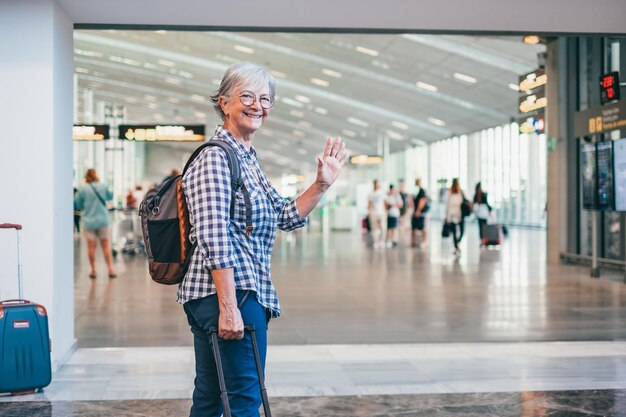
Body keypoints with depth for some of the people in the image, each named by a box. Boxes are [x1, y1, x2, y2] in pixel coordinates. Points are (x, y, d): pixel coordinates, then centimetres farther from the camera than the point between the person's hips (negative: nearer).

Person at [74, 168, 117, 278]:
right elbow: (110, 196, 18)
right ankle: (110, 269, 2)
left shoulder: (82, 189, -6)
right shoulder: (102, 186, -1)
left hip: (89, 221, -1)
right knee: (106, 246, 7)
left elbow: (77, 205, 2)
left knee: (91, 246, 6)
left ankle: (93, 270, 10)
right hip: (103, 220, 1)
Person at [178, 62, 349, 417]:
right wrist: (229, 306, -25)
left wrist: (323, 184, 8)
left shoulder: (248, 158, 19)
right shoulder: (215, 158, -12)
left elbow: (286, 217, 20)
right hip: (229, 293, -10)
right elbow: (215, 238, -20)